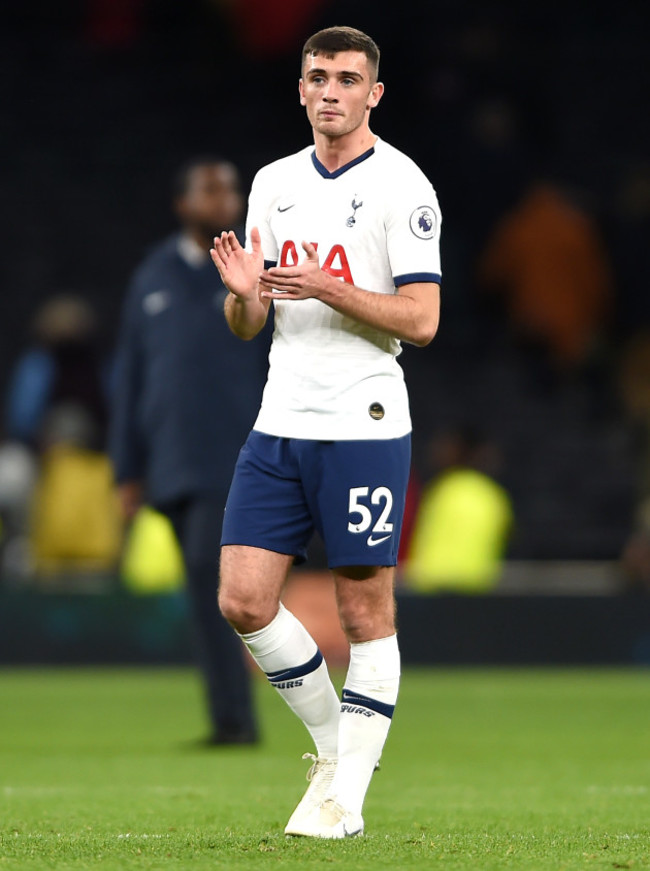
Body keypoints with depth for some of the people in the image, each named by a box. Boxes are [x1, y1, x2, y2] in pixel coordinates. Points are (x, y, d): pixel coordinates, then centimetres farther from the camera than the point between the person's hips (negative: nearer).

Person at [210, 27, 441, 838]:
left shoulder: (401, 185, -5)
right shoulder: (274, 183, 13)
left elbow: (421, 319, -11)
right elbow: (247, 324, 16)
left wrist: (327, 287, -21)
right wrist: (242, 291, -7)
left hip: (362, 427, -6)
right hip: (279, 425, 6)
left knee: (365, 611, -1)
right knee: (243, 600, -2)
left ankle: (347, 796, 4)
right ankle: (331, 742, 18)